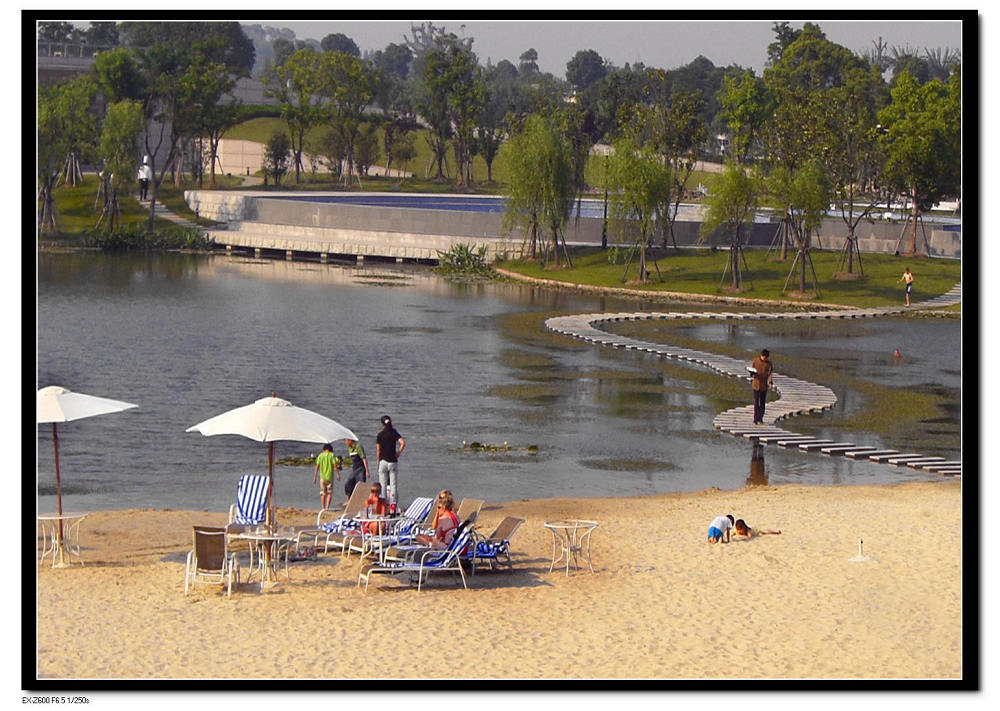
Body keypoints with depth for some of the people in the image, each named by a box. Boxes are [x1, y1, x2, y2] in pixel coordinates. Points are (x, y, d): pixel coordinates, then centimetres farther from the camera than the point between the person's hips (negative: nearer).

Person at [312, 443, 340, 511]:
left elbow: (317, 467, 2)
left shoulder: (320, 456, 5)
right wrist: (338, 475, -2)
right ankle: (327, 507, -11)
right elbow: (335, 465, -7)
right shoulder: (331, 455, 0)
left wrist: (315, 477, 5)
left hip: (322, 477, 2)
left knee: (323, 494, 8)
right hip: (330, 477, -2)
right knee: (329, 493, 4)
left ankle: (323, 508, 6)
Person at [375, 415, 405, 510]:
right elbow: (403, 443, -15)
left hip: (383, 461, 0)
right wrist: (398, 453, -3)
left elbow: (378, 450, 1)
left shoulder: (380, 435, -1)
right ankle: (393, 504, -3)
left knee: (383, 485, 5)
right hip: (393, 462, 0)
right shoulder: (394, 433, -1)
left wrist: (378, 462, 10)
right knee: (393, 484, 3)